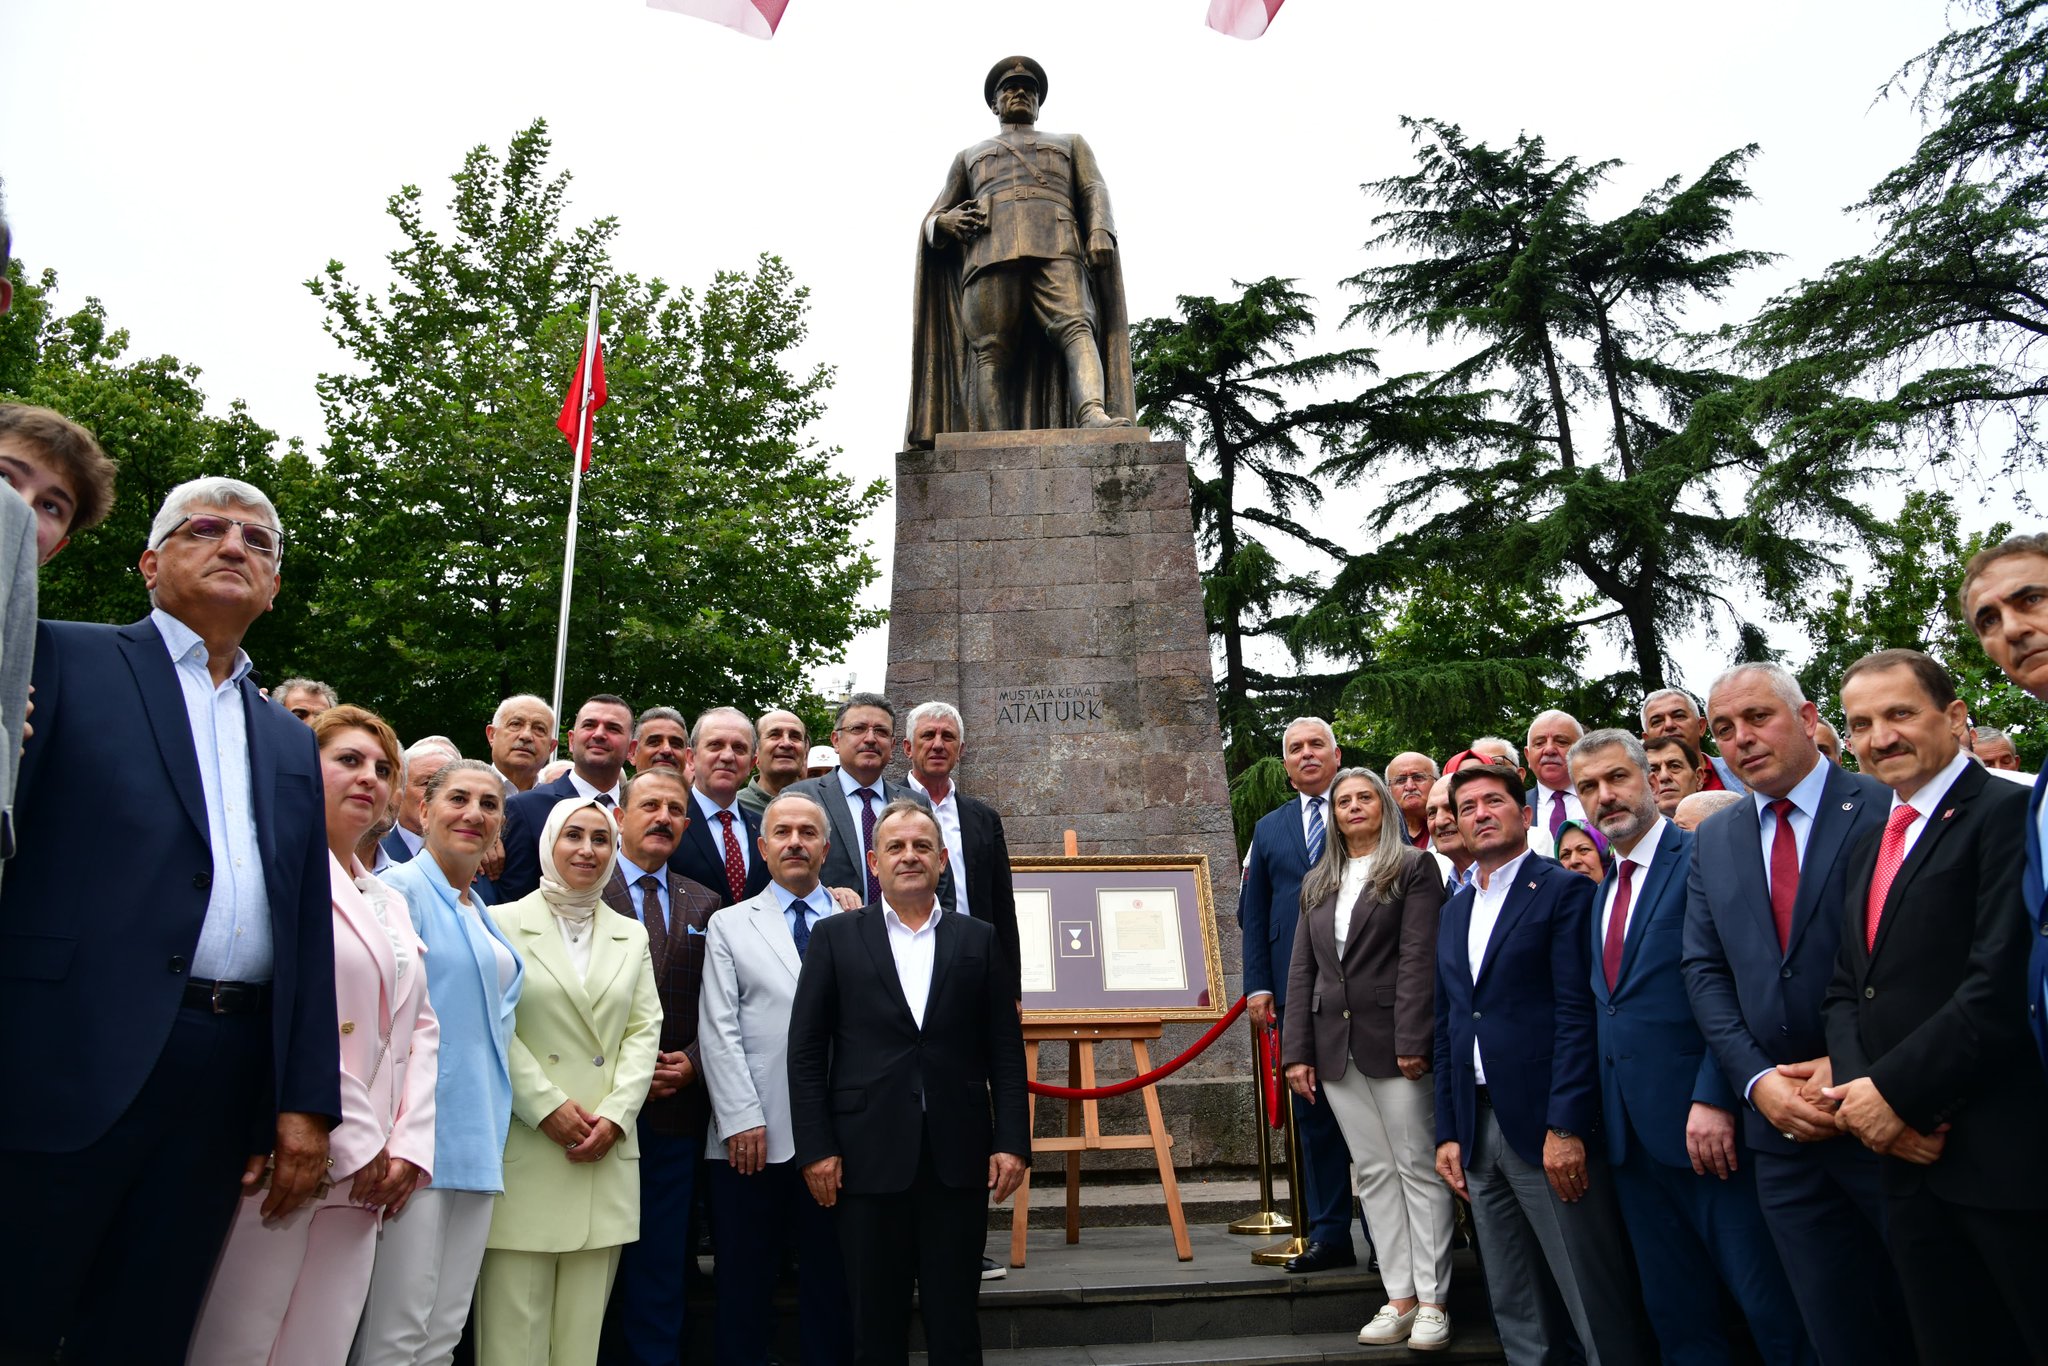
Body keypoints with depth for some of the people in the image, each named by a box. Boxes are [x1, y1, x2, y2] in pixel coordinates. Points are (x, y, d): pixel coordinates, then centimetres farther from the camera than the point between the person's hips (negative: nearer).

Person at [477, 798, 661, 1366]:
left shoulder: (631, 935, 14)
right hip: (524, 1151, -3)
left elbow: (644, 1031, 8)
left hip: (608, 1150, 3)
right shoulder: (503, 924, 2)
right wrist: (548, 1106, -12)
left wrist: (615, 1115, -5)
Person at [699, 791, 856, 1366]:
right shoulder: (730, 925, 8)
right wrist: (742, 1119, -8)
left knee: (831, 1286, 9)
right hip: (751, 1138, 0)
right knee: (744, 1289, 9)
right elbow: (718, 1032, 1)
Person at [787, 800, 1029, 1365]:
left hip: (958, 1155, 1)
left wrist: (1013, 1140, -2)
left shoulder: (978, 939, 7)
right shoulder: (835, 936, 3)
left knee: (954, 1319, 10)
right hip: (869, 1155, -1)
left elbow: (1005, 1049, 6)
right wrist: (815, 1147, -5)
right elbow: (807, 1050, 1)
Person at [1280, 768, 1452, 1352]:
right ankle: (1399, 1297, 16)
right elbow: (1301, 970, 11)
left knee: (1419, 1167, 2)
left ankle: (1433, 1301, 10)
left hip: (1392, 1040, -5)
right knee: (1373, 1172, 9)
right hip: (1335, 1047, 5)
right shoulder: (1316, 883, 15)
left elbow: (1419, 958, -9)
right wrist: (1297, 1051, 5)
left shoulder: (1414, 867, 0)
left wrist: (1412, 1041, -16)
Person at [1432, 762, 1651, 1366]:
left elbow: (1578, 1015, -12)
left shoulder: (1563, 890, -4)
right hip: (1478, 1127, 7)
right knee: (1516, 1314, 14)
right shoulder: (1454, 910, 16)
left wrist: (1566, 1127, -18)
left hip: (1549, 1125, -6)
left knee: (1600, 1313, 1)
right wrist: (1448, 1132, 11)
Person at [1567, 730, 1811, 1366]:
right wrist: (1600, 1117, 13)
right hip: (1633, 1133, 8)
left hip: (1707, 1122, -7)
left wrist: (1715, 1098, -21)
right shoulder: (1604, 892, 17)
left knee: (1774, 1308, 1)